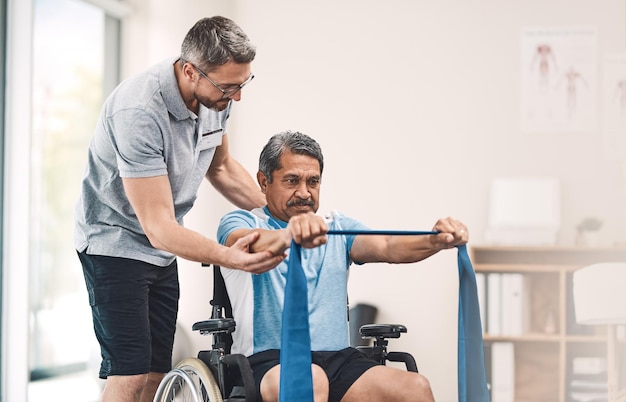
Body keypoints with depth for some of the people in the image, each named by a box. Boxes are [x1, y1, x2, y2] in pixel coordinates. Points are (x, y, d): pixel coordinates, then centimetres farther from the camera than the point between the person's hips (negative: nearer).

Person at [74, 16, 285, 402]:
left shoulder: (216, 96, -7)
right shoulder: (139, 112, -32)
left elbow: (220, 167, 14)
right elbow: (159, 227, -32)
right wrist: (228, 257, -46)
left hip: (163, 253, 8)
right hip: (117, 241, -8)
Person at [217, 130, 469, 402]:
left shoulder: (338, 228, 20)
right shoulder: (241, 224, 7)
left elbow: (387, 247, 1)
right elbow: (250, 246, -19)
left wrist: (436, 241, -21)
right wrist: (288, 235, -42)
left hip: (339, 360, 4)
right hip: (268, 361, -4)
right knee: (310, 380, -39)